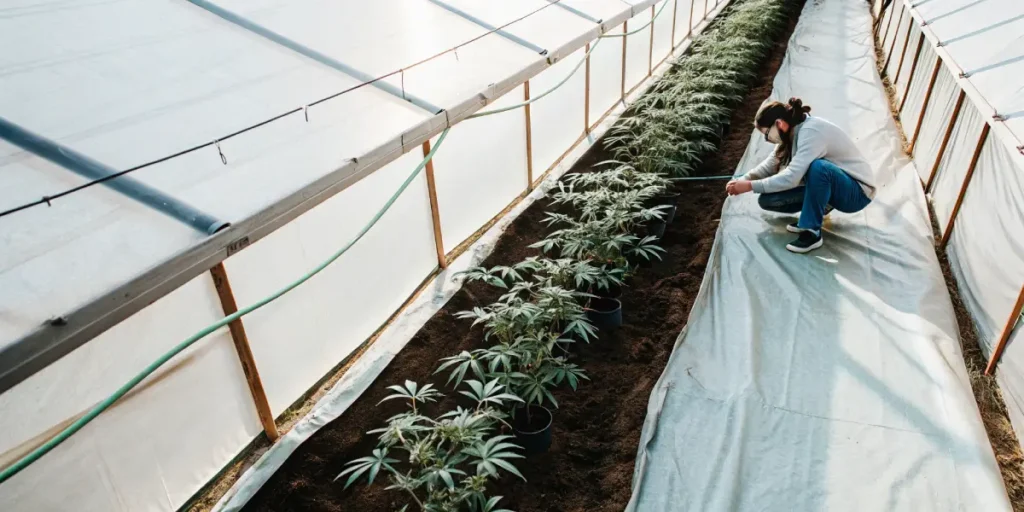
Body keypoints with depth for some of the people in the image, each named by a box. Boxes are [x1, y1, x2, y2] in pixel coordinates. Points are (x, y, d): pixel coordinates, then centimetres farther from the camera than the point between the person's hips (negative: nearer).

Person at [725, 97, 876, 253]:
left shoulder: (812, 132, -28)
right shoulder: (792, 132, -3)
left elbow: (791, 177, -35)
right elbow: (769, 166, -1)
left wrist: (750, 186, -29)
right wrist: (743, 180, -17)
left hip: (856, 191, -7)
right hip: (827, 184, 7)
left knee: (818, 167, -40)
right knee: (767, 199, -10)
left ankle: (812, 232, -24)